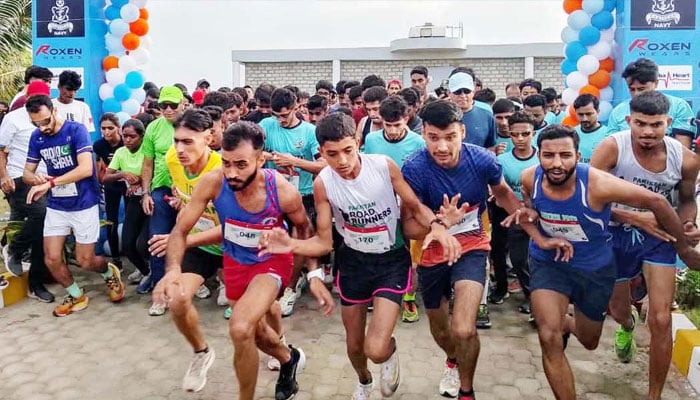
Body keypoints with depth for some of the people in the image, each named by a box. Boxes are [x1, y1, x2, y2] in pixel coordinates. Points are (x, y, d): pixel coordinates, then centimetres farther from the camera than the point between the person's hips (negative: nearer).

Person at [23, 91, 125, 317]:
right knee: (51, 259, 1)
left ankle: (110, 273, 34)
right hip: (56, 206, 5)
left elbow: (86, 169, -26)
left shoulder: (76, 130, -15)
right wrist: (36, 178, -20)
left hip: (84, 204, -5)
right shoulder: (36, 137, 1)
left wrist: (50, 183, -33)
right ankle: (76, 295, 26)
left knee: (85, 261, 1)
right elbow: (27, 173, 5)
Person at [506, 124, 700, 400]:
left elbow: (656, 202, -17)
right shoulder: (530, 178, -20)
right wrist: (529, 212, -9)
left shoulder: (598, 184, -31)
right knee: (549, 339, -18)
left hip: (595, 267, 0)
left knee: (589, 343, 21)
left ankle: (567, 323, 58)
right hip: (548, 261, 1)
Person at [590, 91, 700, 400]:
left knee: (660, 321, -8)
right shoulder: (611, 148, -23)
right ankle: (627, 326, 61)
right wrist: (634, 218, -30)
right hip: (618, 235, 0)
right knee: (617, 312, 19)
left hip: (658, 237, 1)